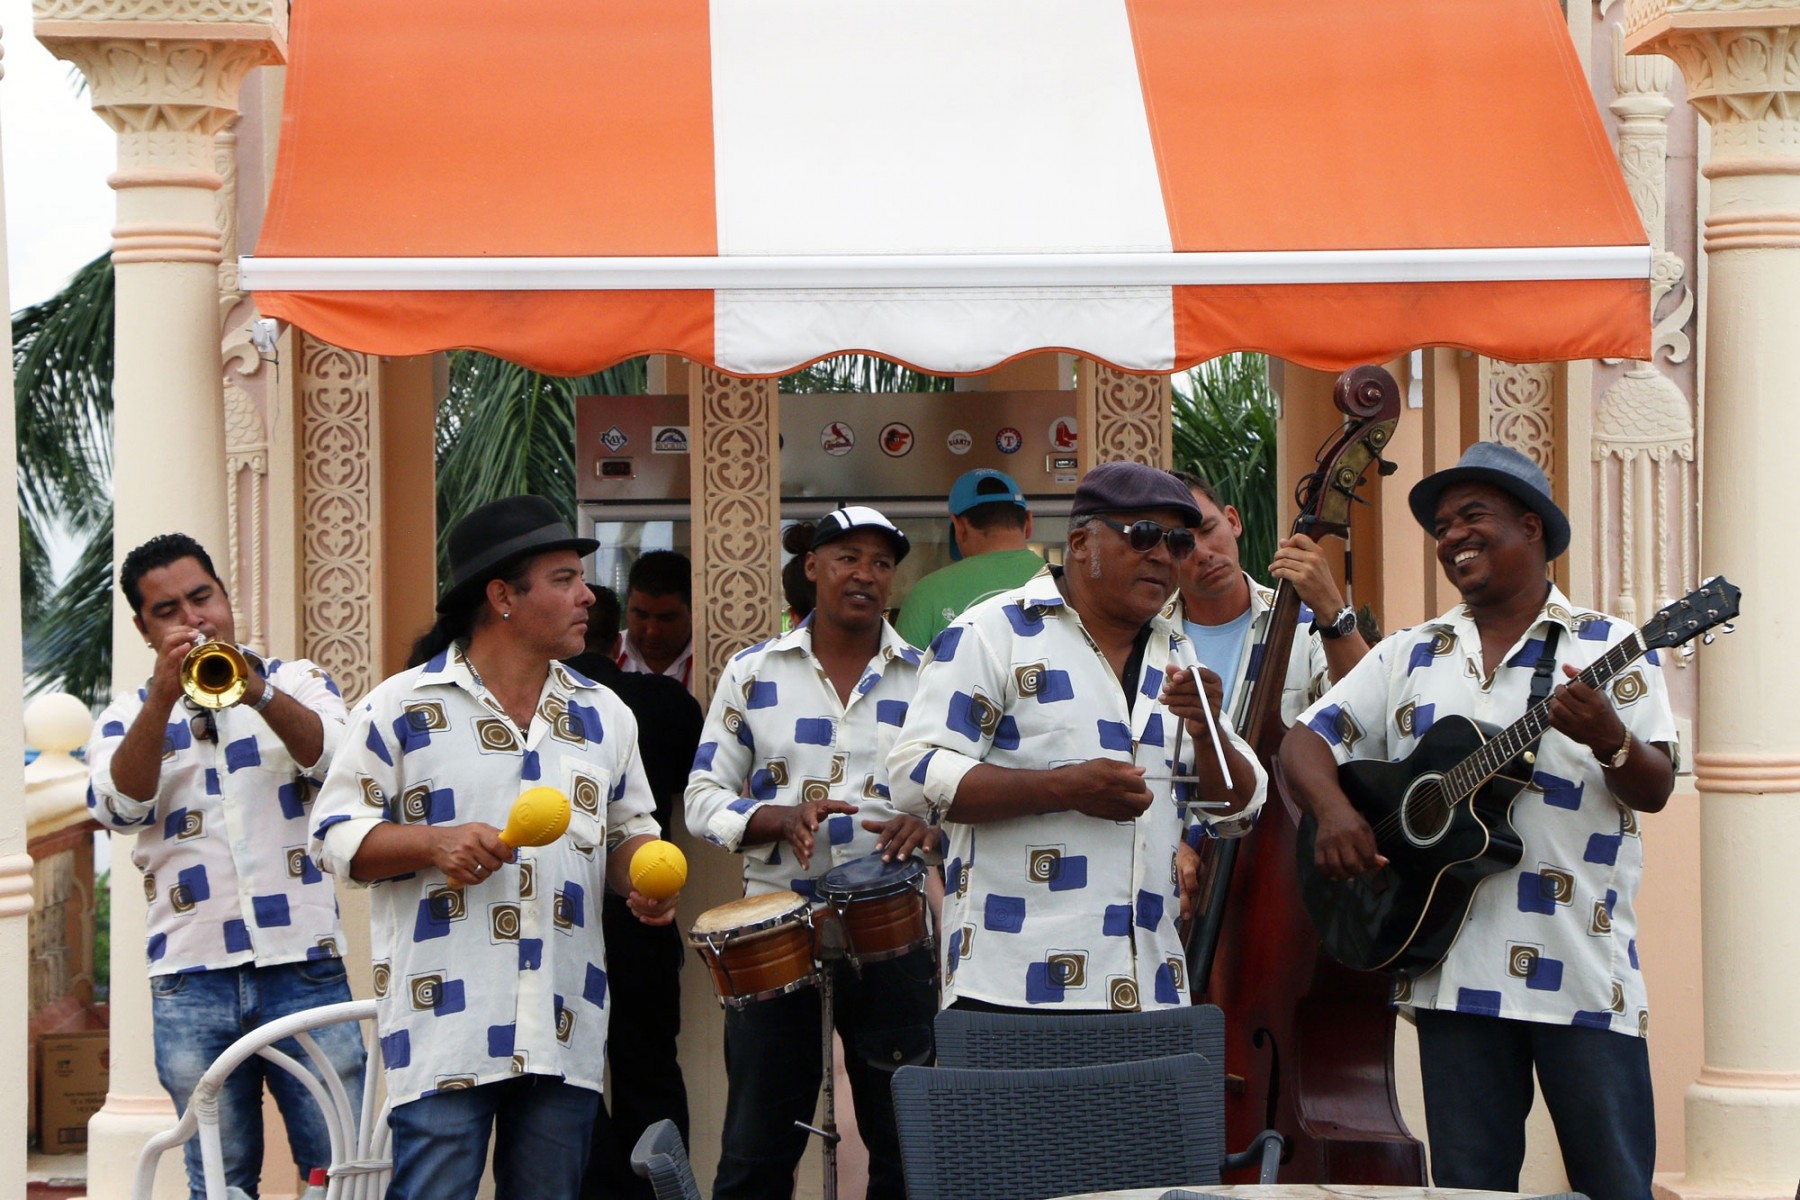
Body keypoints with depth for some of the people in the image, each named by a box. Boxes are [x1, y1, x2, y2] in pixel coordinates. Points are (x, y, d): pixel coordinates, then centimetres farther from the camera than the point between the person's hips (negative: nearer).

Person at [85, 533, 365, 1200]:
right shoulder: (128, 718, 12)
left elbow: (335, 757, -8)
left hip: (303, 965, -1)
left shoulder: (296, 682, 12)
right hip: (192, 978, 1)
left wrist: (256, 693, -24)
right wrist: (164, 699, -19)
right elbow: (117, 806, -8)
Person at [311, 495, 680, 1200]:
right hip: (445, 1029, -4)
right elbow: (336, 836, 0)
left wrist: (643, 878, 0)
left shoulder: (603, 715, 15)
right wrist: (433, 843, -16)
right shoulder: (403, 706, 0)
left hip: (566, 1033, 5)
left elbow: (628, 831, 23)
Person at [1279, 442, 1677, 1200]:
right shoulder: (1410, 657, 15)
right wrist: (1332, 808, -9)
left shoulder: (1608, 648, 3)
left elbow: (1654, 791, -4)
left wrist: (1608, 740, -26)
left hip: (1580, 970, -3)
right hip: (1452, 966, 4)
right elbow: (1306, 740, 12)